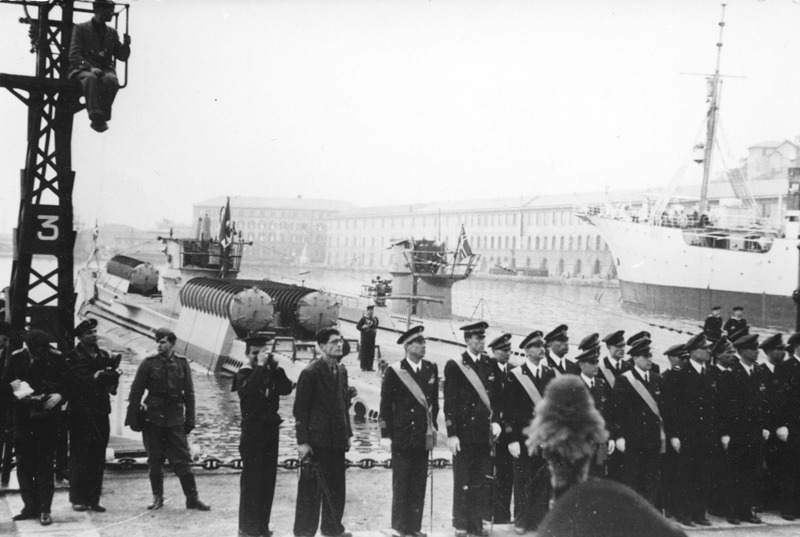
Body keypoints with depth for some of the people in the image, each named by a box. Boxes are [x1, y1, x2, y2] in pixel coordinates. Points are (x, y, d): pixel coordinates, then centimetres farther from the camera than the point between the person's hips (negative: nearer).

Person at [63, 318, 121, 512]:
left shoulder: (104, 356, 12)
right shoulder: (73, 358, -2)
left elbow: (113, 383, 6)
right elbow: (83, 380, -15)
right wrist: (103, 376, -11)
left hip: (101, 412, 5)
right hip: (81, 413, -5)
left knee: (98, 458, 5)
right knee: (80, 457, -1)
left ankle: (93, 499, 11)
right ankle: (78, 499, 6)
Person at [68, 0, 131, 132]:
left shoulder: (112, 33, 20)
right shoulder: (80, 28, 7)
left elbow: (122, 57, 18)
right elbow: (74, 55, -3)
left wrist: (126, 45, -5)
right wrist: (90, 67, -21)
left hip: (104, 69, 3)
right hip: (83, 69, -3)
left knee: (111, 80, -34)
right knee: (91, 78, -39)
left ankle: (101, 118, -33)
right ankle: (96, 117, -46)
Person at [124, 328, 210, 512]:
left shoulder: (182, 363, 3)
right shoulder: (149, 363, -1)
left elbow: (189, 393, 7)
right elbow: (135, 392, 1)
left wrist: (190, 419, 4)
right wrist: (133, 417, -2)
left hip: (175, 419, 0)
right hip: (152, 418, 0)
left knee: (182, 460, -1)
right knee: (154, 461, 6)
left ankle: (192, 498, 5)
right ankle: (157, 497, 19)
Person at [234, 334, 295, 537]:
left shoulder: (271, 372, 10)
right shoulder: (244, 374, -6)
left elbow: (287, 389, -3)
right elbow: (249, 388, -27)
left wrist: (275, 366, -8)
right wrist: (260, 365, -23)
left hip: (271, 430, 6)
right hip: (252, 431, -6)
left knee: (268, 480, 9)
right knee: (251, 480, -4)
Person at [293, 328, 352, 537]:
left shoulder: (341, 370, 9)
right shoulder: (310, 372, -13)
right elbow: (300, 409, -13)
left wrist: (347, 433, 13)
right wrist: (302, 441, -16)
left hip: (337, 439, 7)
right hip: (316, 439, -7)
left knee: (336, 486, 12)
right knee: (310, 486, 3)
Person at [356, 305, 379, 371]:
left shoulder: (375, 319, 8)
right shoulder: (363, 319, -6)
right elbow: (357, 326, -4)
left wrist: (375, 329, 9)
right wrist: (363, 327, -18)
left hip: (372, 338, 4)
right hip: (365, 338, -4)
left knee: (371, 353, 5)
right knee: (364, 352, -1)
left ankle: (369, 367, 12)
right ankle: (363, 367, 6)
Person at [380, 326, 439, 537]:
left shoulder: (431, 369, 7)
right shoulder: (395, 371, -5)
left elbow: (434, 401, 14)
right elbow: (385, 405, -3)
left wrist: (433, 426, 10)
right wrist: (386, 435, -6)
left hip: (423, 437, 4)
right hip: (402, 436, -4)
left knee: (419, 485, 6)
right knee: (401, 485, 0)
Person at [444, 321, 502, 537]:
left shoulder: (490, 364, 10)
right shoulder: (454, 366, -5)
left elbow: (494, 396, 15)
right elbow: (449, 402, -7)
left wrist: (495, 421, 2)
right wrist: (451, 434, -10)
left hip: (484, 432, 4)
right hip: (464, 432, -4)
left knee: (480, 482, 7)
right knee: (463, 482, 0)